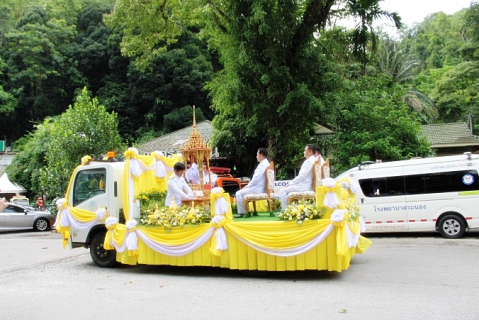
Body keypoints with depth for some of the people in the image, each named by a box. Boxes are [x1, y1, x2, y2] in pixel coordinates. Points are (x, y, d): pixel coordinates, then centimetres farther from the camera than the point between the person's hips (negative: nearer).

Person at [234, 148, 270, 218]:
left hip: (258, 189, -11)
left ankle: (241, 213, -3)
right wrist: (249, 185, 13)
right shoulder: (265, 164, 14)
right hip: (260, 188, 11)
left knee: (239, 193, -9)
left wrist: (248, 185, -9)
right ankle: (245, 211, 17)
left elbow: (256, 178, -24)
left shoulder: (262, 165, -18)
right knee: (243, 192, 21)